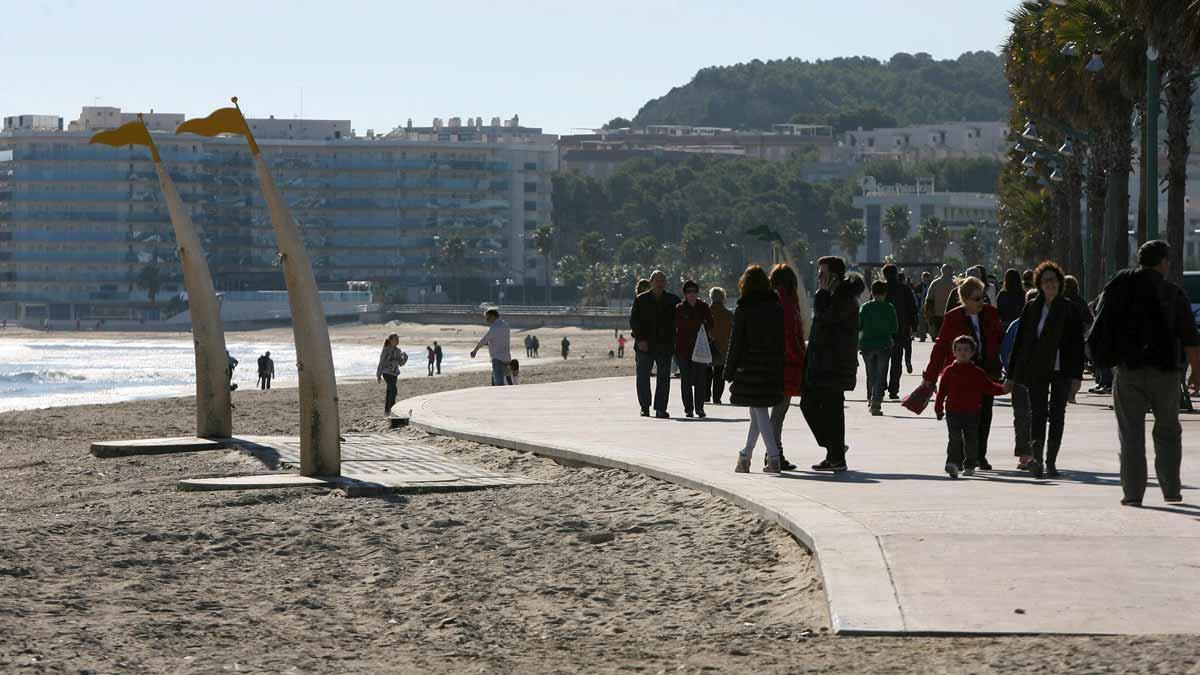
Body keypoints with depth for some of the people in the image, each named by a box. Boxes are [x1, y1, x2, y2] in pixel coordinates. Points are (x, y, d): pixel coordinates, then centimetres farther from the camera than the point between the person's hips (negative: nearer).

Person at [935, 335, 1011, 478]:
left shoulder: (977, 372, 5)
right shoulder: (949, 371, 4)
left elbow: (989, 387, 6)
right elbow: (942, 391, 4)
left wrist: (1003, 389, -9)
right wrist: (939, 408, 1)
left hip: (972, 413, 1)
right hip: (953, 411, -1)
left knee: (971, 440, 6)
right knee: (955, 439, -12)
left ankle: (970, 465, 18)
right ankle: (953, 462, -17)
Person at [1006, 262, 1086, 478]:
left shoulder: (1070, 309, 2)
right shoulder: (1031, 308, 5)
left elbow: (1077, 344, 2)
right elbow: (1020, 341, 6)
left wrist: (1076, 375, -5)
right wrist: (1013, 374, 3)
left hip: (1061, 371, 0)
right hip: (1037, 370, 0)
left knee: (1057, 415, 4)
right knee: (1037, 413, -8)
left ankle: (1051, 461, 10)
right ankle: (1037, 458, -16)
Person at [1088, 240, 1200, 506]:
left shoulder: (1119, 287, 4)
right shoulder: (1173, 294, -3)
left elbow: (1101, 327, 7)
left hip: (1128, 371, 1)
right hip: (1164, 371, -1)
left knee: (1131, 433, 4)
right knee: (1168, 432, 13)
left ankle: (1133, 492, 0)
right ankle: (1171, 490, 12)